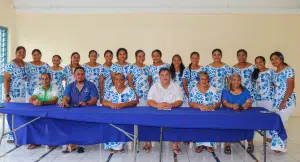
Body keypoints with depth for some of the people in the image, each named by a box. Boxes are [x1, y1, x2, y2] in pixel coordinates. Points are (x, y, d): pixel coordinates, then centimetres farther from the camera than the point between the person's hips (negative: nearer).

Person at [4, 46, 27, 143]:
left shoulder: (26, 65, 12)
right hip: (13, 94, -6)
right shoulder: (10, 65, -7)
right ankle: (11, 135, 10)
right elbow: (6, 80, -11)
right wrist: (7, 95, -17)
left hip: (24, 94, 6)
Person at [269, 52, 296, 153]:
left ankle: (279, 145, 8)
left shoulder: (288, 70, -8)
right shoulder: (275, 72, 13)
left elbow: (291, 87, -14)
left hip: (287, 101, -7)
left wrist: (284, 101, -19)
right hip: (276, 101, 7)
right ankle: (280, 144, 18)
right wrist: (276, 101, 7)